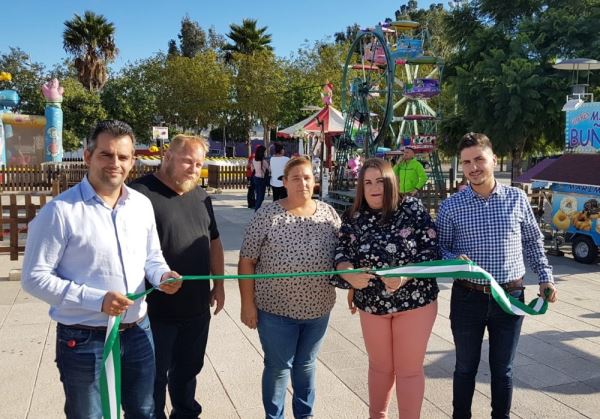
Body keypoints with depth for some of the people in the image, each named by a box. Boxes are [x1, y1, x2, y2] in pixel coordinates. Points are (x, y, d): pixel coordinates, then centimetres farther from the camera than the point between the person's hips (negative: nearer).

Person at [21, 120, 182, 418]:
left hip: (138, 333, 5)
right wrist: (96, 300, -23)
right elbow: (34, 278, -14)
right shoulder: (60, 211, -15)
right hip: (84, 341, -5)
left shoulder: (142, 204, 4)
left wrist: (162, 275, -8)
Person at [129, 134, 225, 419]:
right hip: (157, 310, -7)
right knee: (155, 376, 10)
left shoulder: (200, 196, 11)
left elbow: (213, 242, 18)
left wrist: (219, 284, 15)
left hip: (197, 307, 7)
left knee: (188, 369, 22)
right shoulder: (141, 192, -14)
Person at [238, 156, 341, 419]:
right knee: (278, 367, 10)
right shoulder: (268, 215, -10)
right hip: (276, 308, -3)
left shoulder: (328, 214, 1)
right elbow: (247, 261, -8)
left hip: (318, 308, 3)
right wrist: (248, 303, -10)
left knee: (306, 364, 20)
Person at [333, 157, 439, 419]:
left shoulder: (413, 208, -10)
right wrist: (350, 275, -30)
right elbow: (341, 254, -7)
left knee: (409, 369, 8)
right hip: (371, 303, 3)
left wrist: (404, 276, -29)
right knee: (379, 366, 20)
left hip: (415, 301, -3)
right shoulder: (353, 218, -2)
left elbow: (431, 252, -13)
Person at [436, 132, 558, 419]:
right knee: (465, 368, 14)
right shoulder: (451, 206, -4)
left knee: (503, 370, 14)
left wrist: (545, 277, 5)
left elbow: (533, 242, 11)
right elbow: (439, 248, 1)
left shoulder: (517, 199, 0)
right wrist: (454, 260, -19)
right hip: (468, 297, -1)